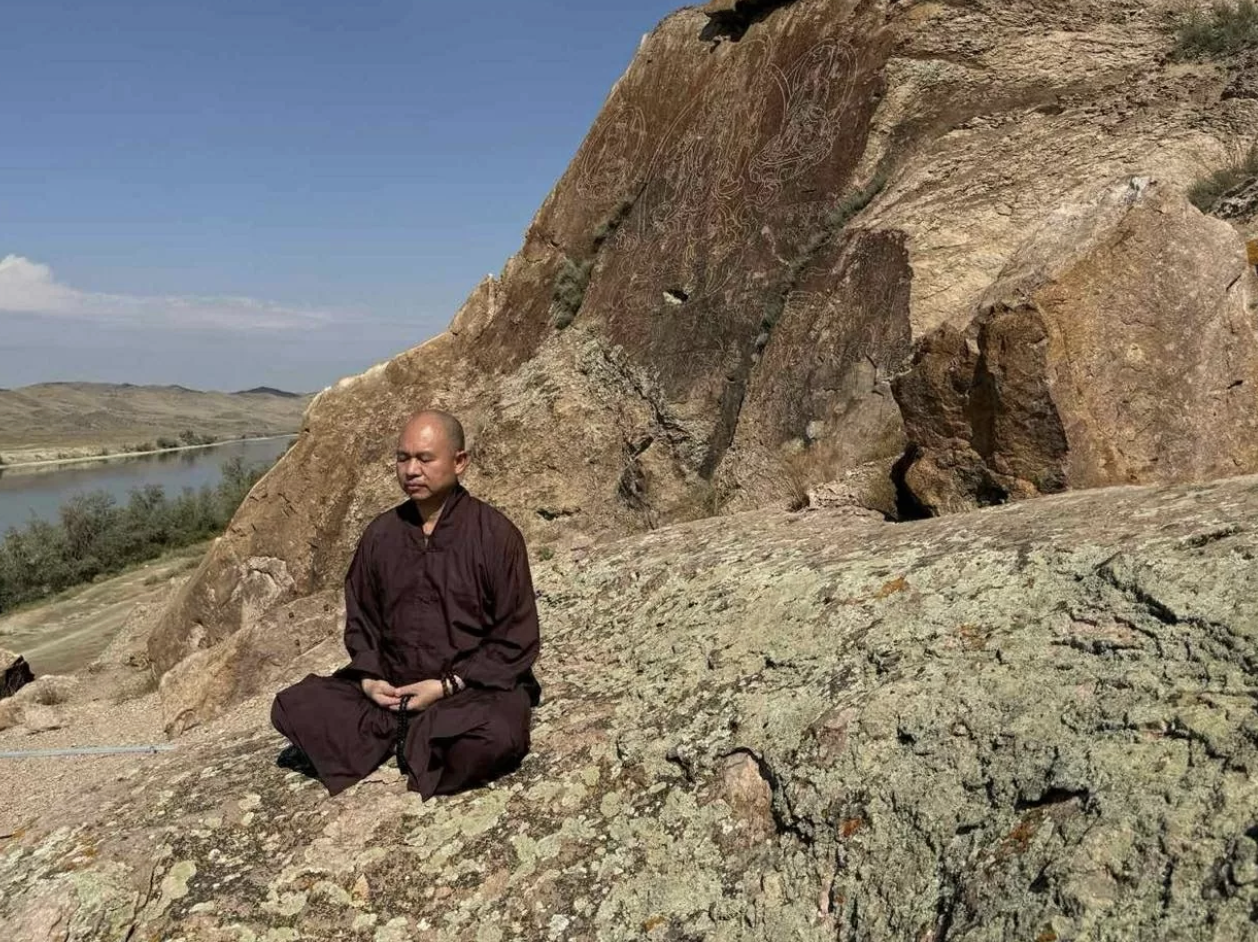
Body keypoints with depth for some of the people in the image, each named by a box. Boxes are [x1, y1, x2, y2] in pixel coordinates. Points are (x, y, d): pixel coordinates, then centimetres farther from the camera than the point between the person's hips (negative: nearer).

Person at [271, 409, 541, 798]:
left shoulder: (495, 534, -9)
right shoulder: (380, 534, 6)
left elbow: (517, 638, -8)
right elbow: (361, 619, 15)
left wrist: (448, 686, -15)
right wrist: (368, 677, -3)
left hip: (474, 688, -4)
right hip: (390, 688, 5)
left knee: (496, 735, -36)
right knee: (292, 707, -11)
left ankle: (393, 740, -9)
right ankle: (418, 742, -11)